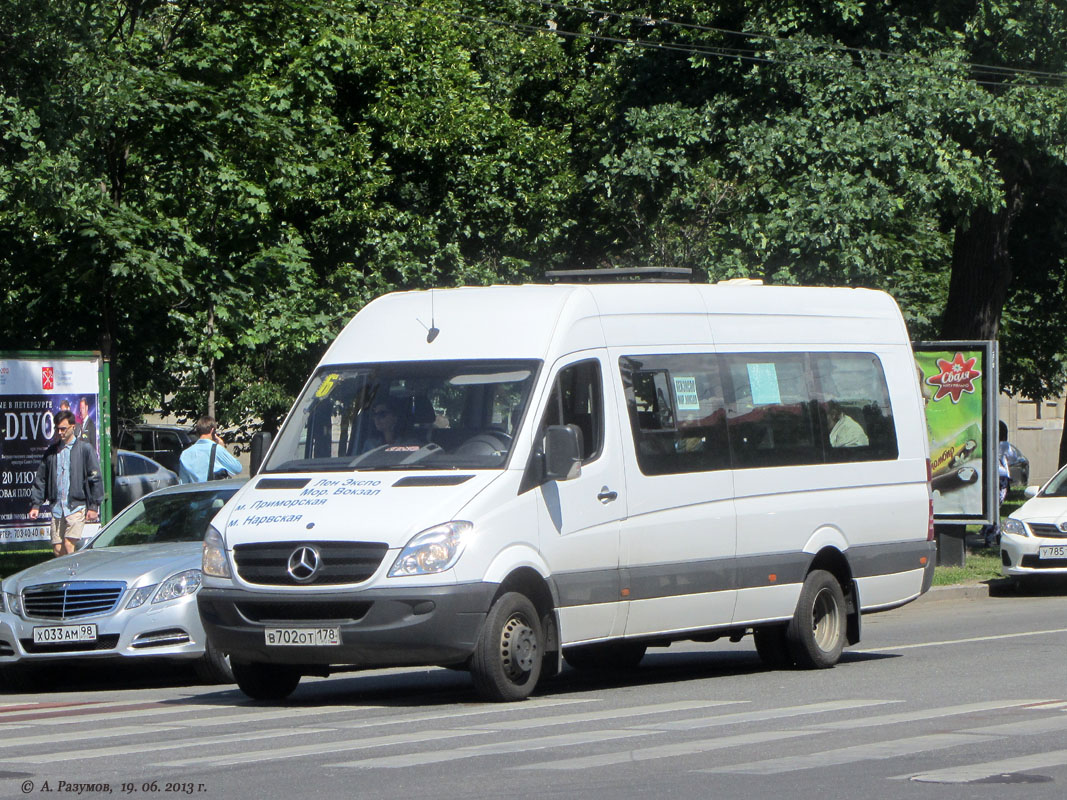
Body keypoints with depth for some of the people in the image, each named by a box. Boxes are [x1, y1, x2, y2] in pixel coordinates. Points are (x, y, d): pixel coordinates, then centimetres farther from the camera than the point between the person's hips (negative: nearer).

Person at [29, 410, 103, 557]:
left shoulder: (85, 450, 1)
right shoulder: (51, 451, 14)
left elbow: (95, 479, 0)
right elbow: (41, 479, 17)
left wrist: (93, 506, -5)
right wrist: (36, 504, 10)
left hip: (76, 507, -5)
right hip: (57, 509, 5)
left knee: (69, 546, -16)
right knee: (57, 549, 3)